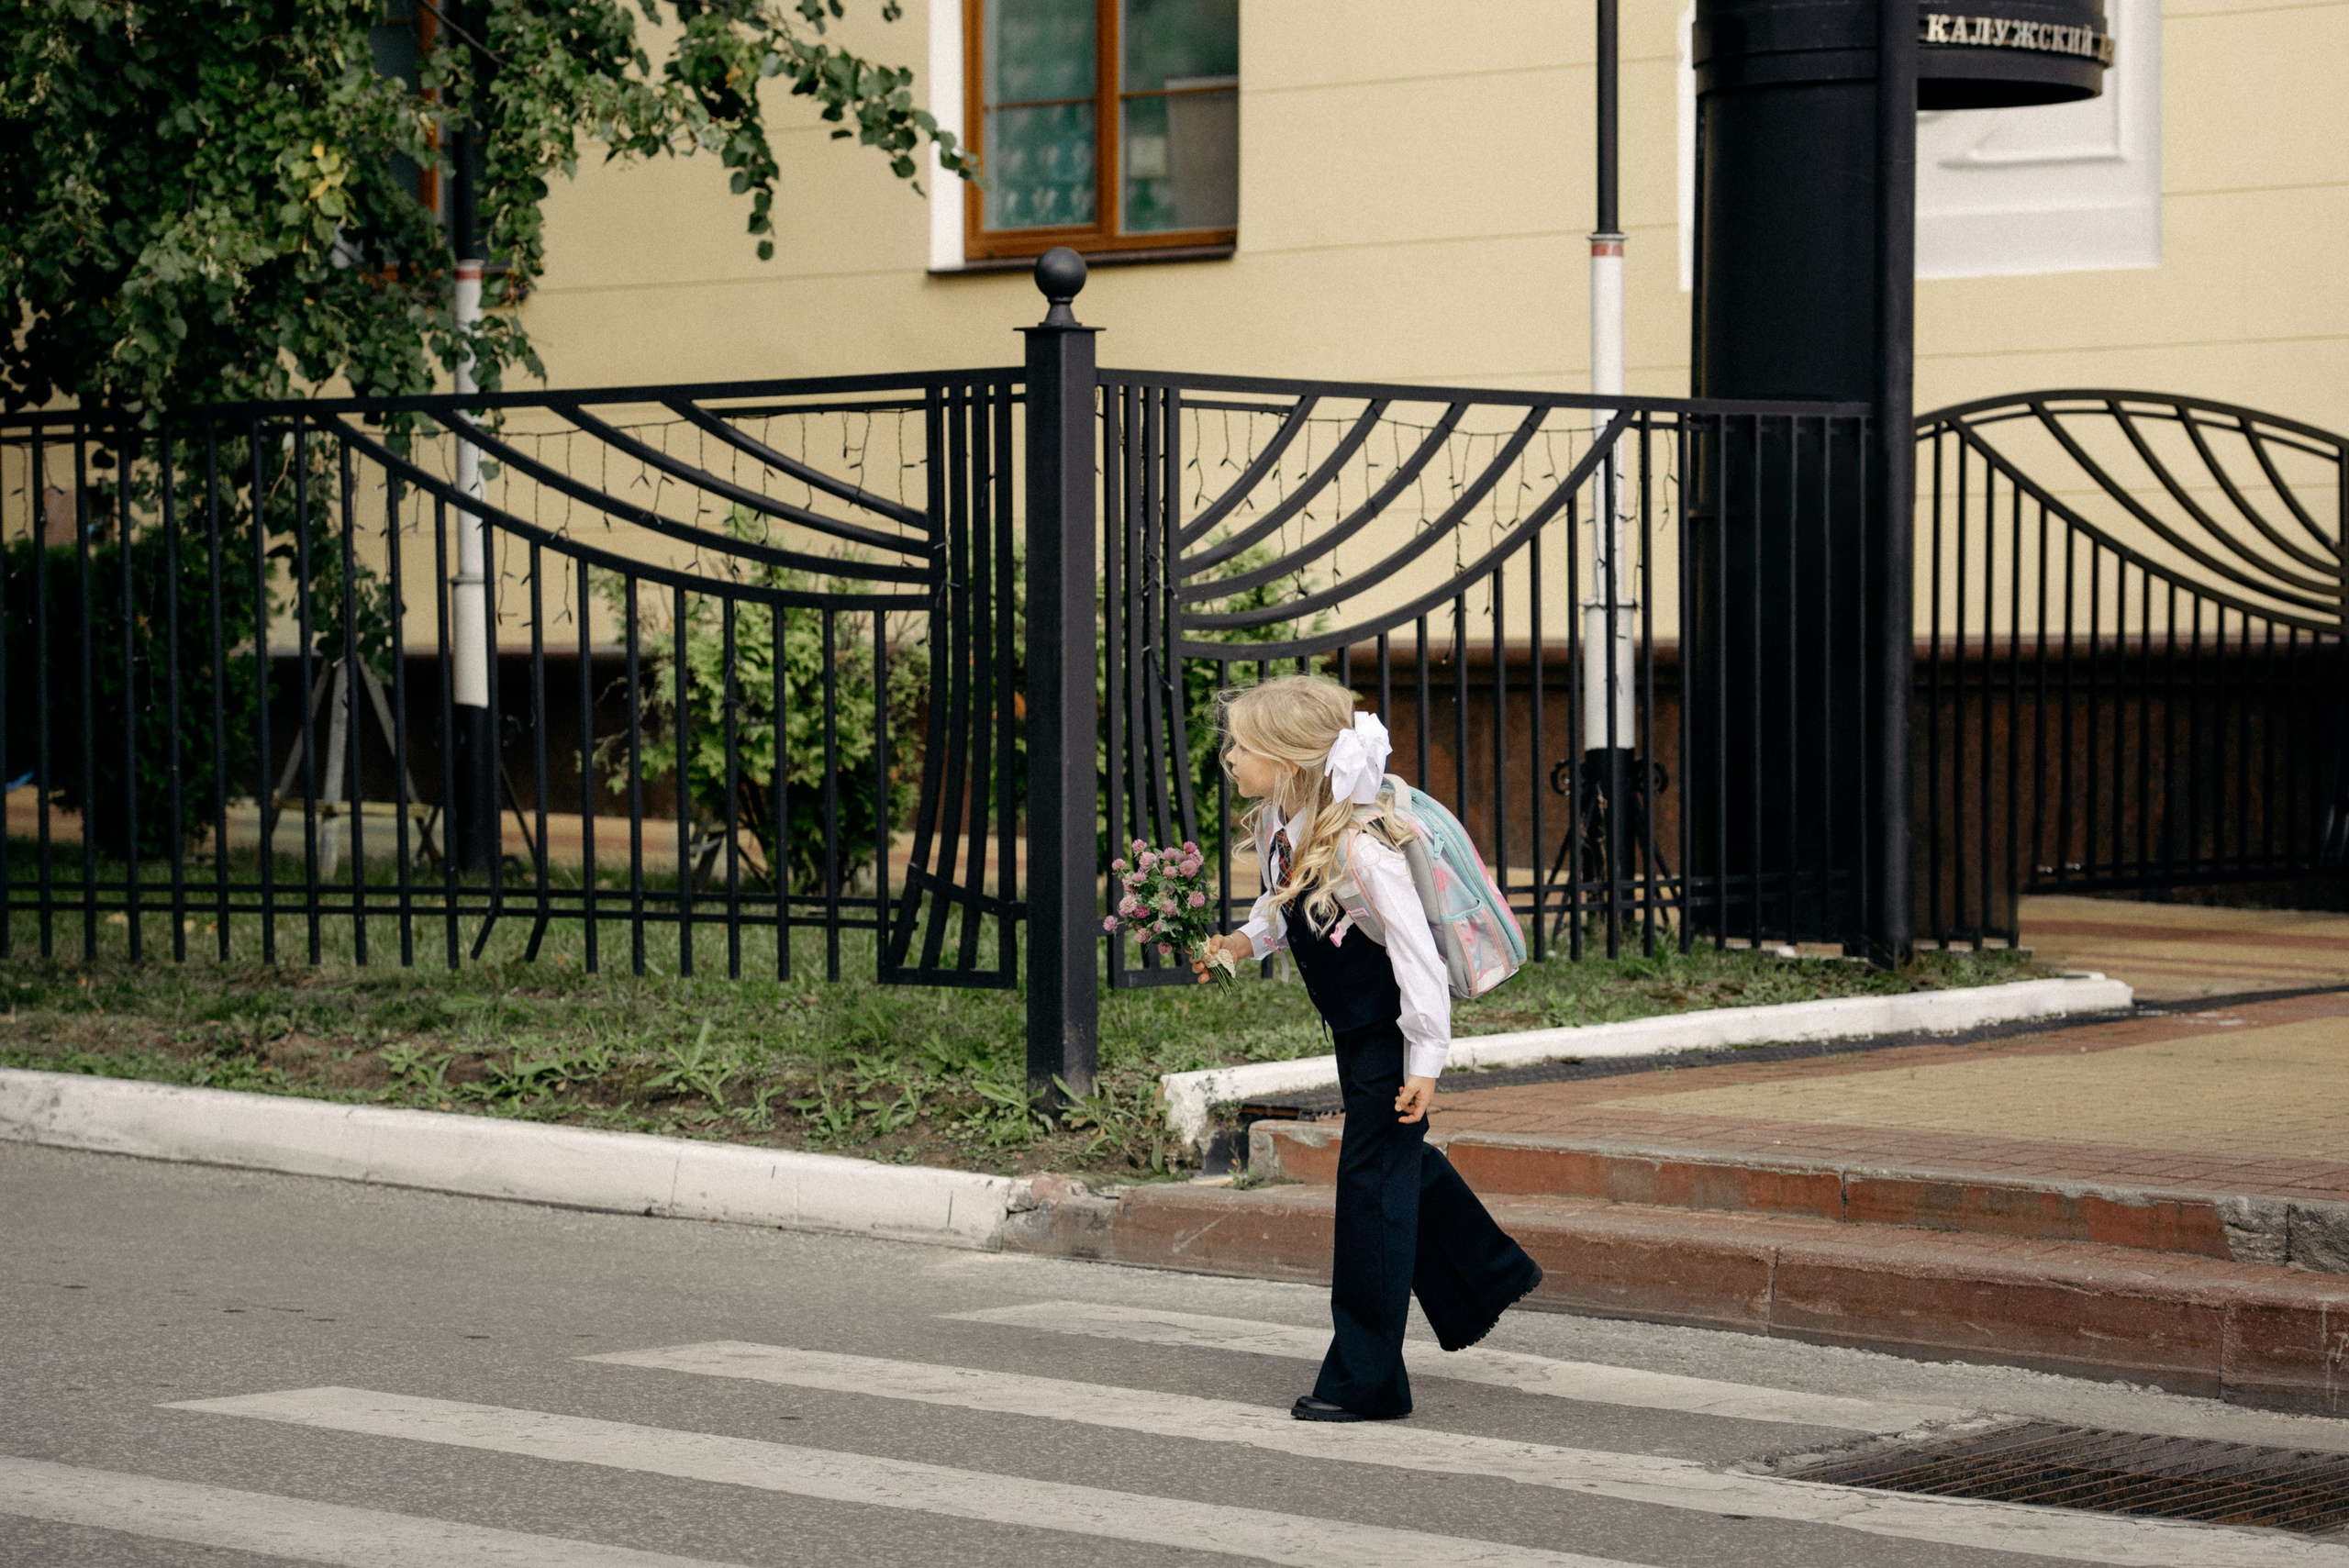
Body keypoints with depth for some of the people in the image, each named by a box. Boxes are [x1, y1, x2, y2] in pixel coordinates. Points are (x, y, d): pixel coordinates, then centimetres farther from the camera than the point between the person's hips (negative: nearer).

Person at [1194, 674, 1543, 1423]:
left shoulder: (1361, 849, -30)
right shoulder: (1275, 826, -5)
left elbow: (1417, 953, -25)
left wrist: (1424, 1062, -23)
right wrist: (1246, 940, -2)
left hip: (1392, 1031, -9)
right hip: (1352, 1027, 9)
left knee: (1372, 1179, -5)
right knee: (1398, 1160, 23)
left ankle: (1364, 1380, 1)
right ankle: (1487, 1276, 47)